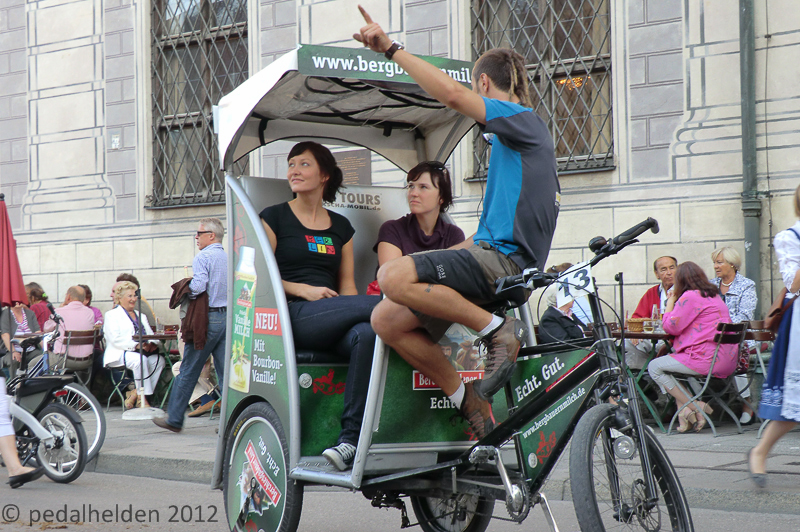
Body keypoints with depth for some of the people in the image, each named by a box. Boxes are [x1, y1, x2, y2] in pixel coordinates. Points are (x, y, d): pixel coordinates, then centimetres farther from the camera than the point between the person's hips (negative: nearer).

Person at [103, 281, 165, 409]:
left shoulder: (141, 316, 27)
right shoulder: (111, 315, 6)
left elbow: (151, 335, 15)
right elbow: (116, 339, -9)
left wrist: (152, 344, -10)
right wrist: (136, 345, -21)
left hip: (143, 352, 6)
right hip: (119, 354, -6)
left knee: (159, 360, -25)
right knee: (140, 359, -36)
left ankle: (135, 394, -20)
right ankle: (142, 398, -27)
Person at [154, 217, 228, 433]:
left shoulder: (203, 257, -7)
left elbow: (198, 286, -20)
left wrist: (184, 291, -1)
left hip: (208, 318, -6)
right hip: (229, 317, 6)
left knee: (188, 371, 3)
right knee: (226, 372, 5)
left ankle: (174, 418, 11)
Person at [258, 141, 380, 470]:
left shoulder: (341, 227, 22)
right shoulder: (274, 218, 12)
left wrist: (353, 312, -4)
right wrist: (303, 290, -9)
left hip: (334, 322, 4)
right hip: (294, 317, -4)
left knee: (366, 334, -35)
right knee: (378, 305, -32)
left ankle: (350, 438, -36)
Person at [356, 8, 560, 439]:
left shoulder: (524, 121, -3)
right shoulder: (512, 136, 26)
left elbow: (452, 94, -22)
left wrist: (392, 48, -19)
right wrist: (438, 259, 22)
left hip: (504, 259, -10)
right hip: (492, 259, 10)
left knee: (393, 277, -28)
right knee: (387, 320, 0)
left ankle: (499, 330, -18)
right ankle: (469, 402, 3)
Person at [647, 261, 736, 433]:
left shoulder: (690, 297, -9)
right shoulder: (714, 295, 20)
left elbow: (671, 327, -8)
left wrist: (670, 304, 7)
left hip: (707, 359, -10)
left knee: (654, 367, 1)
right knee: (673, 359, 28)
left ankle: (693, 407, -5)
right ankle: (684, 416, 13)